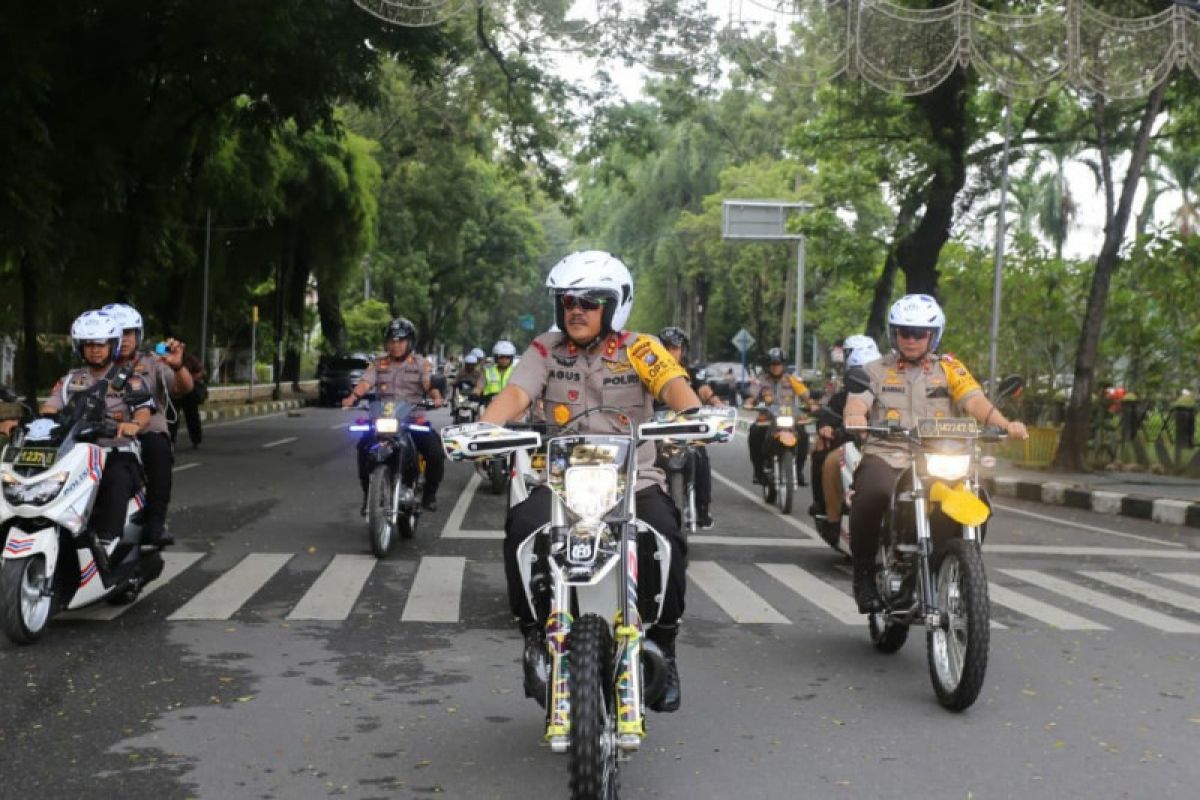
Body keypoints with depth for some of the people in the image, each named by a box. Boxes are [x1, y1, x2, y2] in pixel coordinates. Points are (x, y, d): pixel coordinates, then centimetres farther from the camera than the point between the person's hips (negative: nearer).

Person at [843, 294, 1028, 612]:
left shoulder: (949, 368, 16)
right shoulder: (875, 370, 16)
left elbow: (974, 400, 1)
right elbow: (857, 399, -3)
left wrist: (1005, 425, -19)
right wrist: (854, 418, -28)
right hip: (885, 456, -2)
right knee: (874, 492, -35)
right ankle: (863, 575, -15)